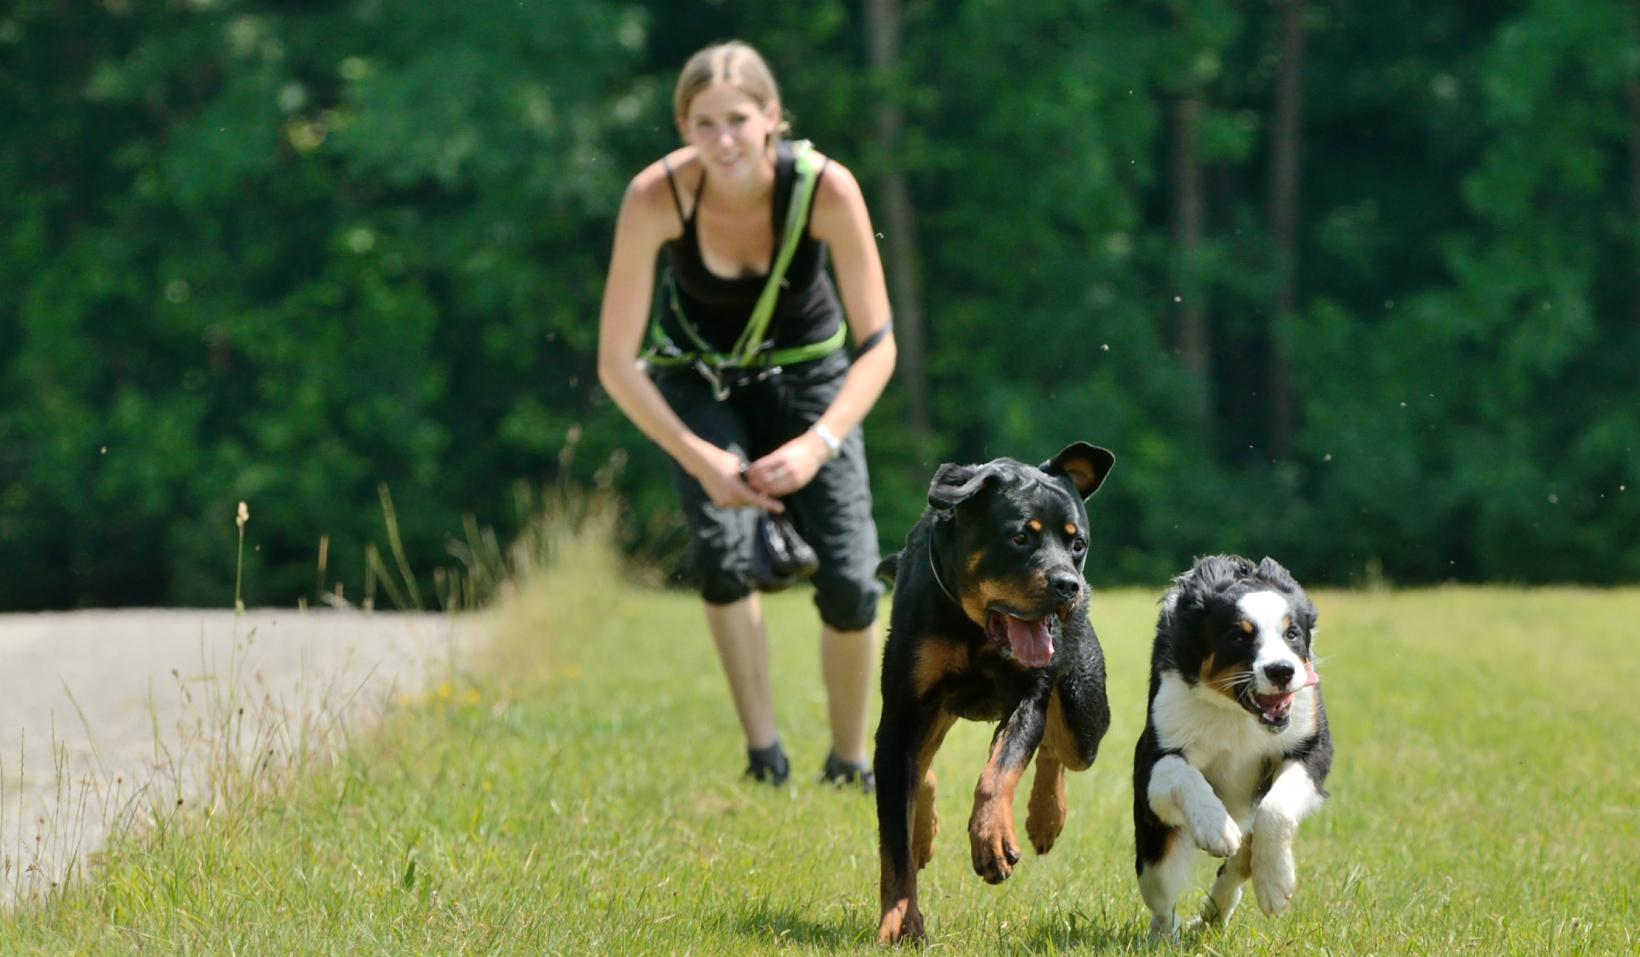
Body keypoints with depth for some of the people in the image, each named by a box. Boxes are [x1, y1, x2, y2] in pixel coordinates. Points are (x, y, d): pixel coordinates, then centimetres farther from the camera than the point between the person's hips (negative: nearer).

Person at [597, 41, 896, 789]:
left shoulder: (825, 189, -29)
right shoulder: (657, 197, -30)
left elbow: (877, 344, -21)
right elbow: (617, 363, -23)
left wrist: (818, 443, -36)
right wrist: (698, 457, -35)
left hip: (805, 371, 0)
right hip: (699, 381, 0)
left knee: (850, 583, -11)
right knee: (720, 544, -26)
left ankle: (848, 765, 12)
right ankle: (763, 755, -14)